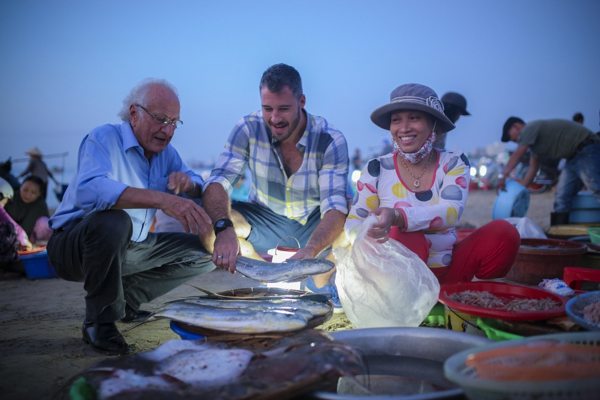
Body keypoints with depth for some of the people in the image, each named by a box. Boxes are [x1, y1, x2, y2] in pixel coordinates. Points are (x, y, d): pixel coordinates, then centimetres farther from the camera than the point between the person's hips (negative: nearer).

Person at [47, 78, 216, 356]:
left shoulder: (166, 152, 5)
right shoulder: (104, 139, -18)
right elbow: (87, 190, -39)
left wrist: (188, 184, -21)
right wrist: (161, 199, -50)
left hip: (127, 249, 7)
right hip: (72, 246, -7)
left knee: (205, 251, 1)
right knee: (112, 221, -39)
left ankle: (125, 301, 10)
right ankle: (99, 321, -18)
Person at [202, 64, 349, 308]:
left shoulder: (331, 141, -21)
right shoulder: (249, 129, -17)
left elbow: (335, 205, -30)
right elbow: (218, 181, -25)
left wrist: (311, 250, -51)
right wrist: (224, 228, -47)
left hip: (314, 223, -1)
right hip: (264, 219, 1)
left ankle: (319, 283, 0)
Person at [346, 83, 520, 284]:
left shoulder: (454, 164, 1)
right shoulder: (377, 169, -1)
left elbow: (451, 212, -18)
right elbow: (354, 220, -3)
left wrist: (396, 216, -38)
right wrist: (368, 239, -30)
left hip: (447, 271, 2)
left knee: (504, 231, -21)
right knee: (407, 234, -35)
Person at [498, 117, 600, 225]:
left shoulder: (529, 128, -8)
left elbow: (516, 155, -17)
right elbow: (533, 169, 19)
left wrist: (502, 176, -20)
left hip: (586, 151, -10)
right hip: (573, 157, 10)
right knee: (561, 197, 5)